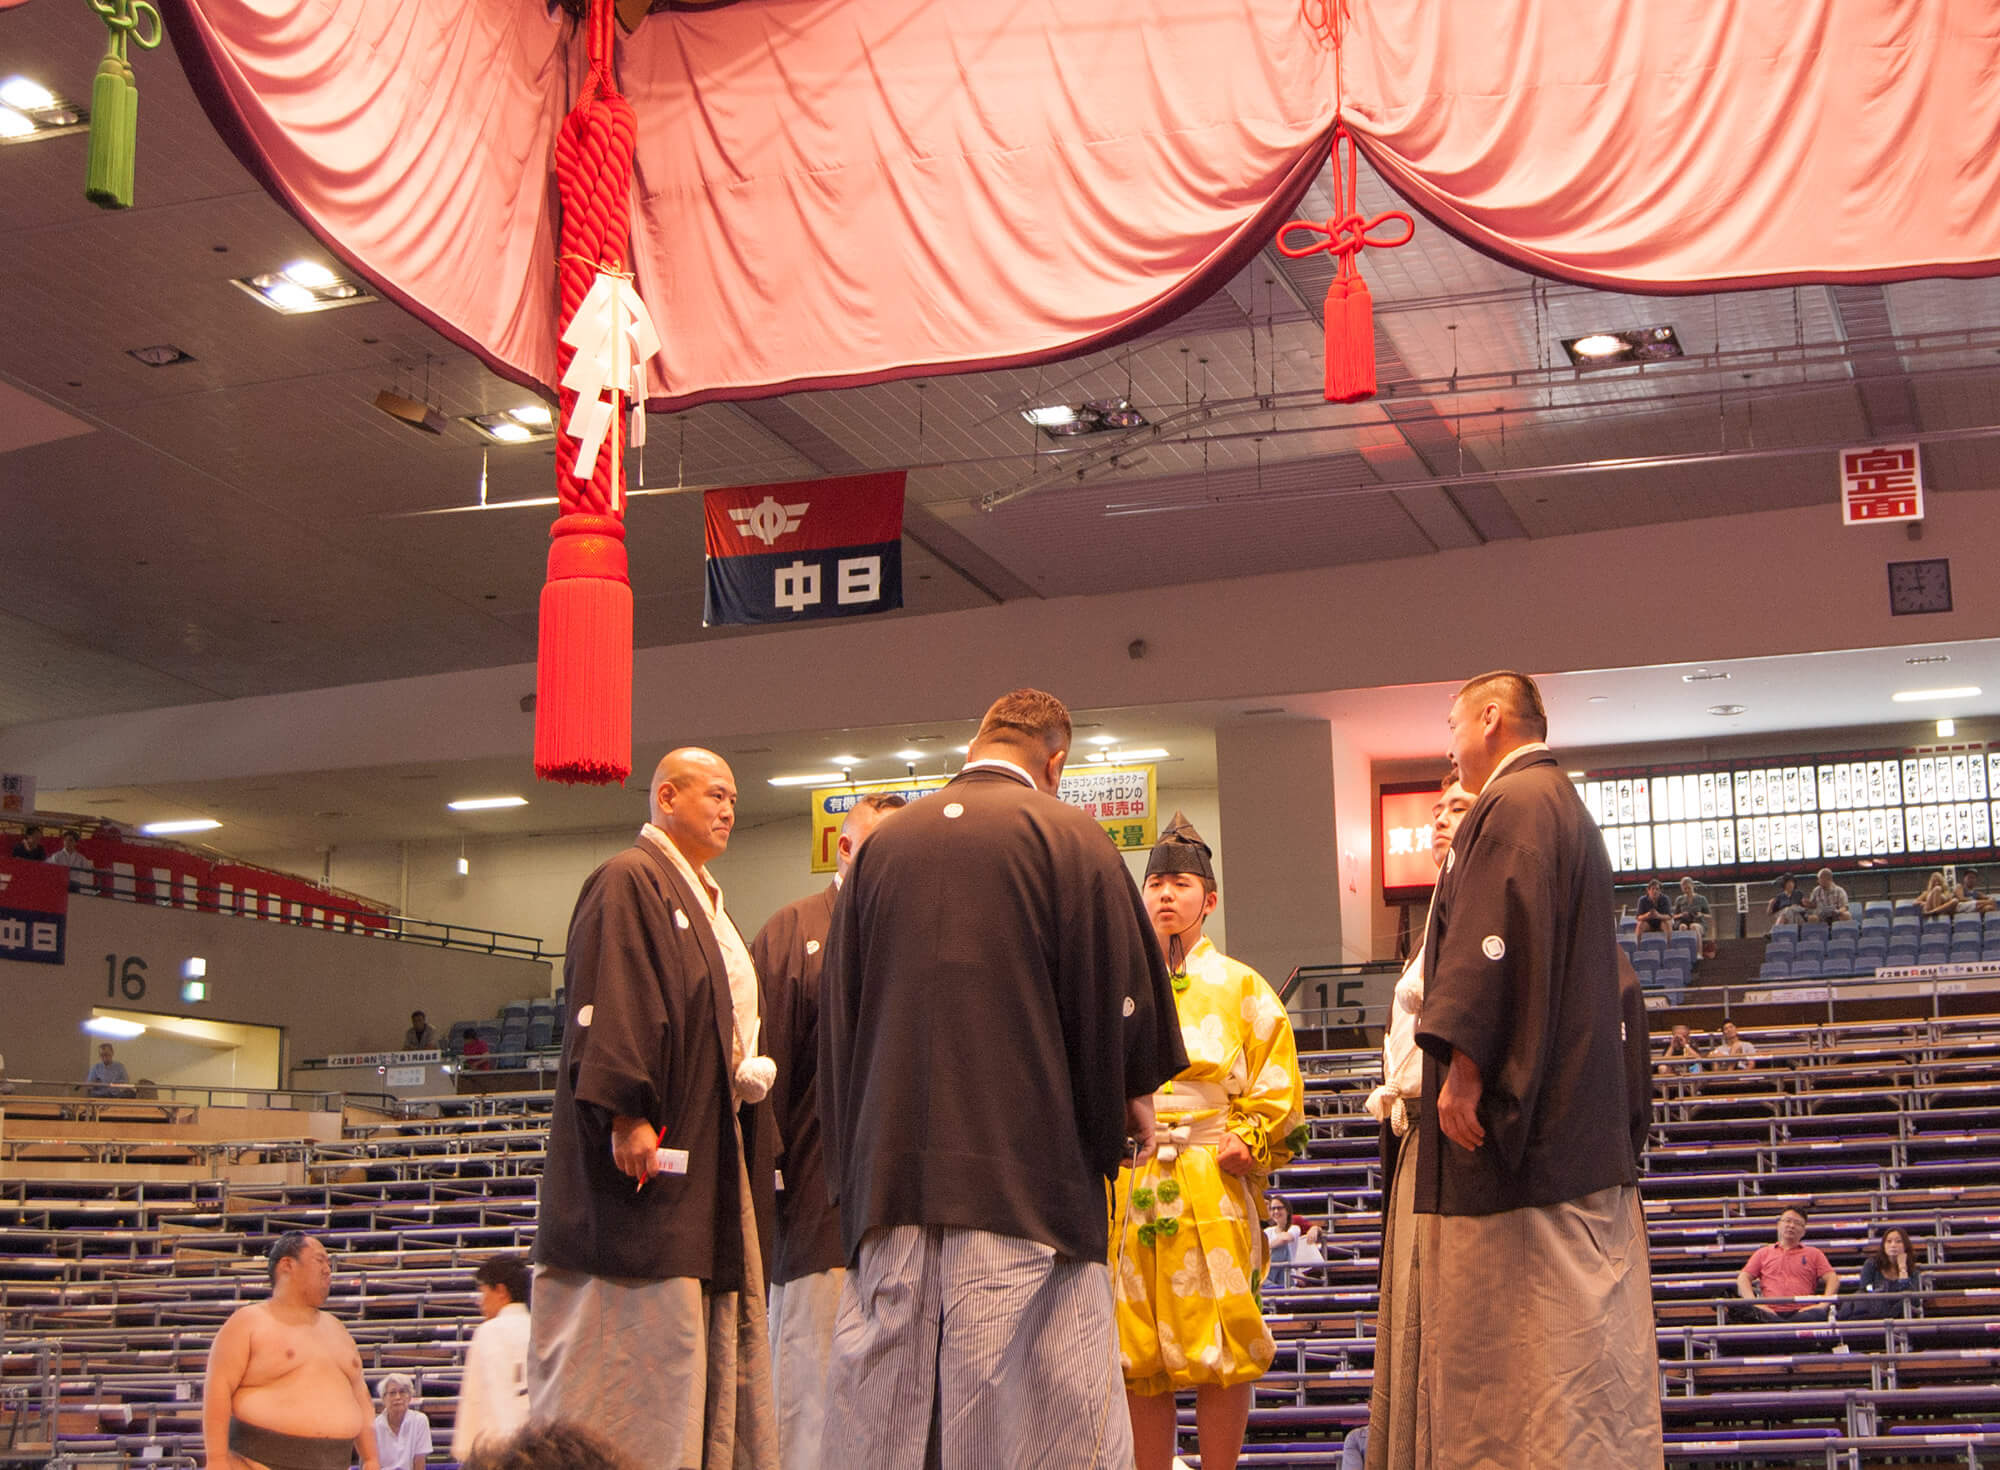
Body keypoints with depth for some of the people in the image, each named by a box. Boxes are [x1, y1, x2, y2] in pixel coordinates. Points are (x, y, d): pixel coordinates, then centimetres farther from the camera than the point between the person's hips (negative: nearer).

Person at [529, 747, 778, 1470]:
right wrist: (627, 1112, -25)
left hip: (710, 1152, 10)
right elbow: (610, 1003, -17)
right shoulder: (629, 881, -6)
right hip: (653, 1143, -10)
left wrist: (750, 1073, 12)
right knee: (641, 1333, -11)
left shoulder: (704, 904, 24)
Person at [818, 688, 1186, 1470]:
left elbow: (837, 1014, 14)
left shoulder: (882, 844, 11)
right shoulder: (1066, 836, -1)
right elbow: (1120, 996, -1)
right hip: (1027, 1169, -4)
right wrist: (1129, 1098, 18)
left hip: (889, 1173, 4)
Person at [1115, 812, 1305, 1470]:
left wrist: (1244, 1146, -8)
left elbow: (1276, 1090, 5)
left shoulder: (1241, 988, 8)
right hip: (1126, 1188, 3)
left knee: (1219, 1353, -1)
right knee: (1135, 1355, 4)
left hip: (1214, 1187, -2)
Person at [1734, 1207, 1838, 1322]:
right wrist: (1754, 1303, -5)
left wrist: (1823, 1304, -8)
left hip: (1802, 1312, 0)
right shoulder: (1763, 1253, 26)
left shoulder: (1814, 1253, 25)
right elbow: (1743, 1278, 15)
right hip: (1771, 1313, 0)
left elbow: (1832, 1279, 13)